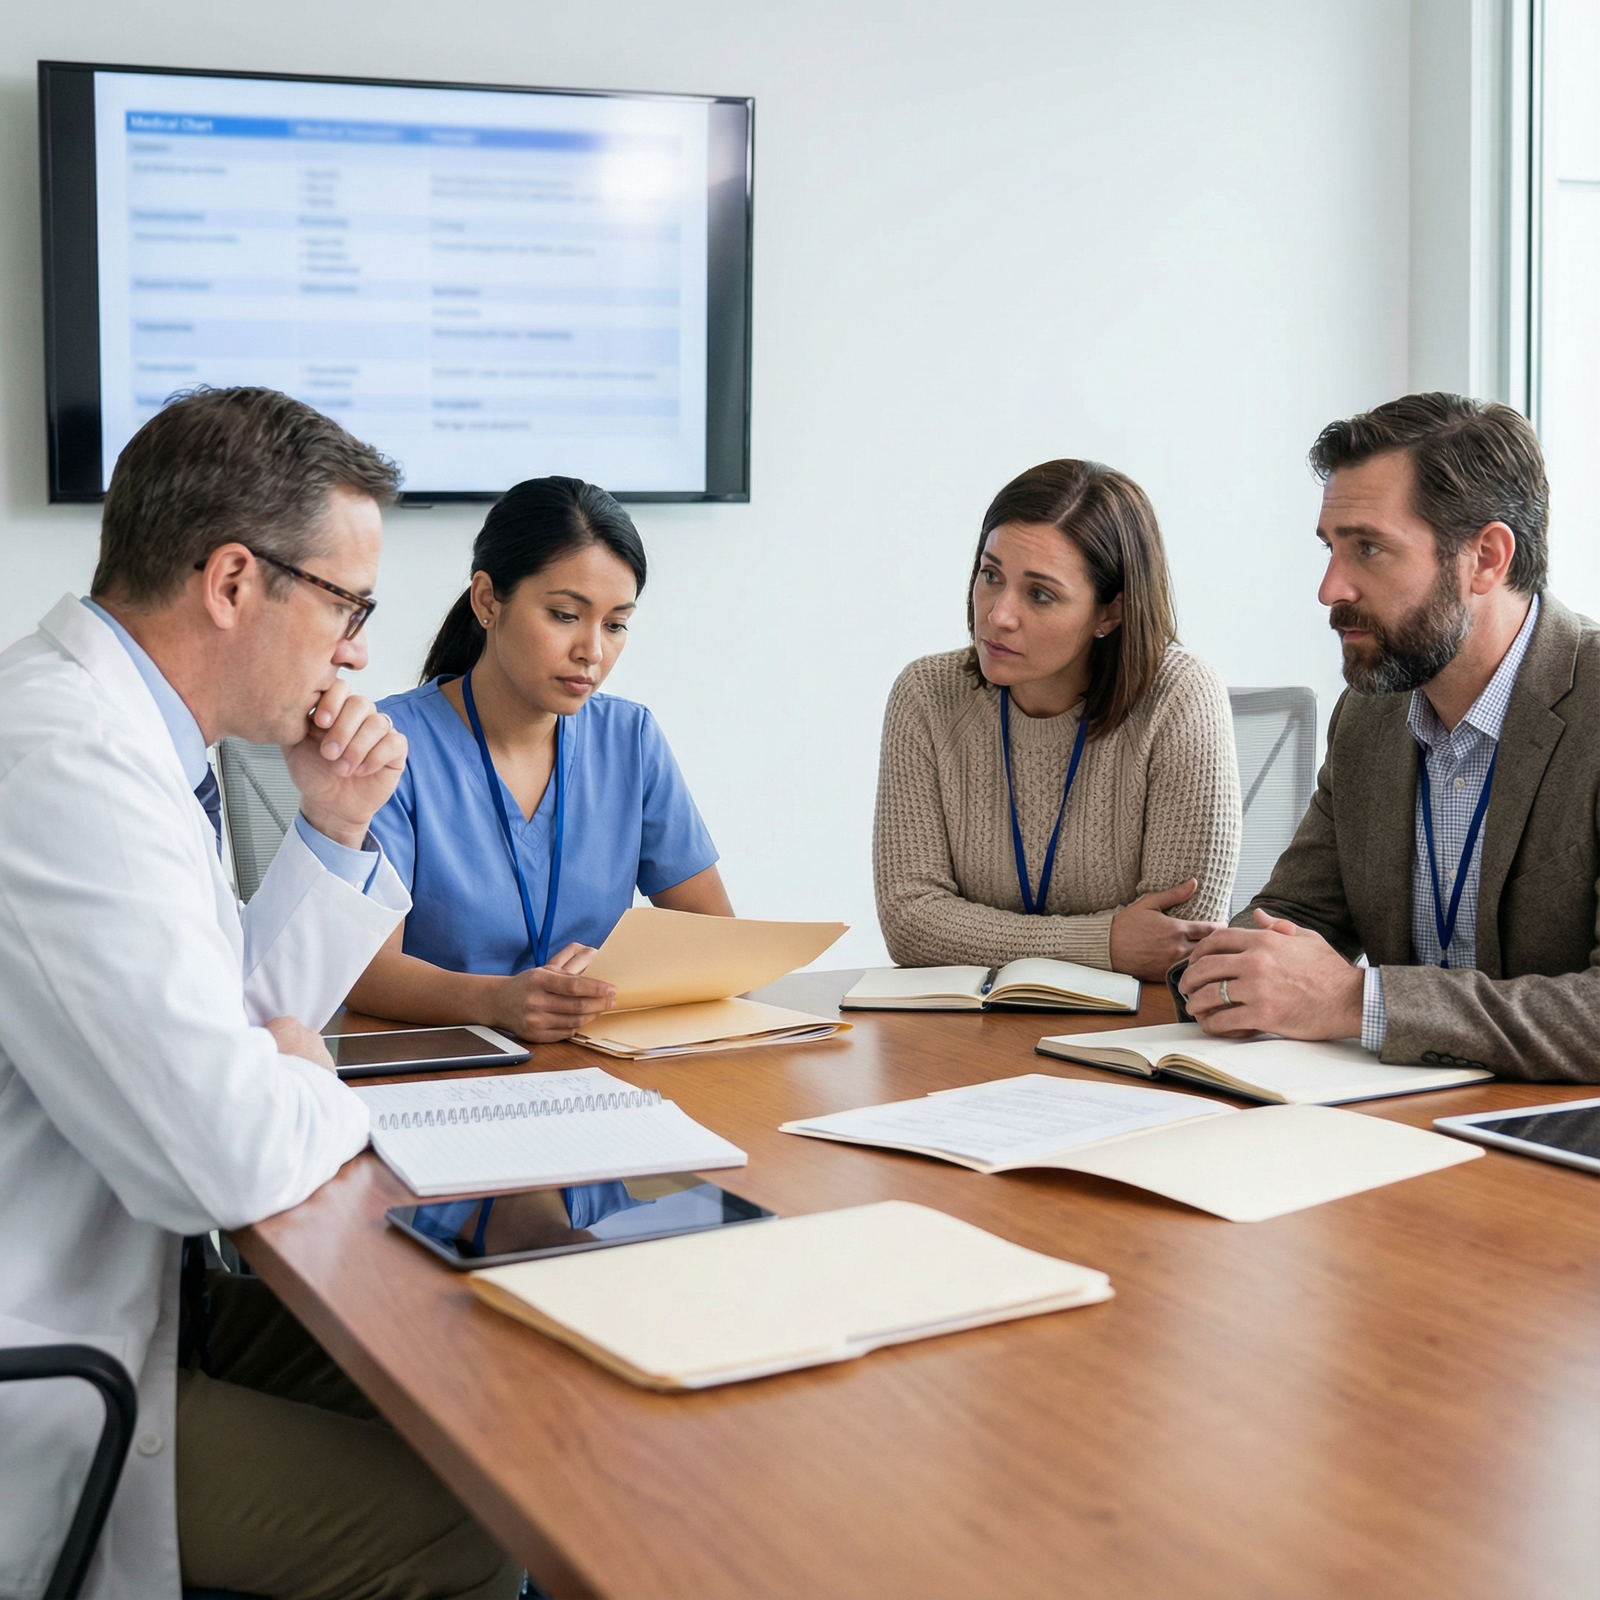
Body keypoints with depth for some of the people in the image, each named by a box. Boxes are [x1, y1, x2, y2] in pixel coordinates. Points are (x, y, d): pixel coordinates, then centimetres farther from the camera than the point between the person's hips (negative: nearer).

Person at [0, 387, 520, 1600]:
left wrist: (335, 833, 5)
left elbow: (226, 1028, 19)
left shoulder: (112, 723, 7)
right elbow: (233, 1157, -30)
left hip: (132, 1290, 11)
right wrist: (321, 1094, -7)